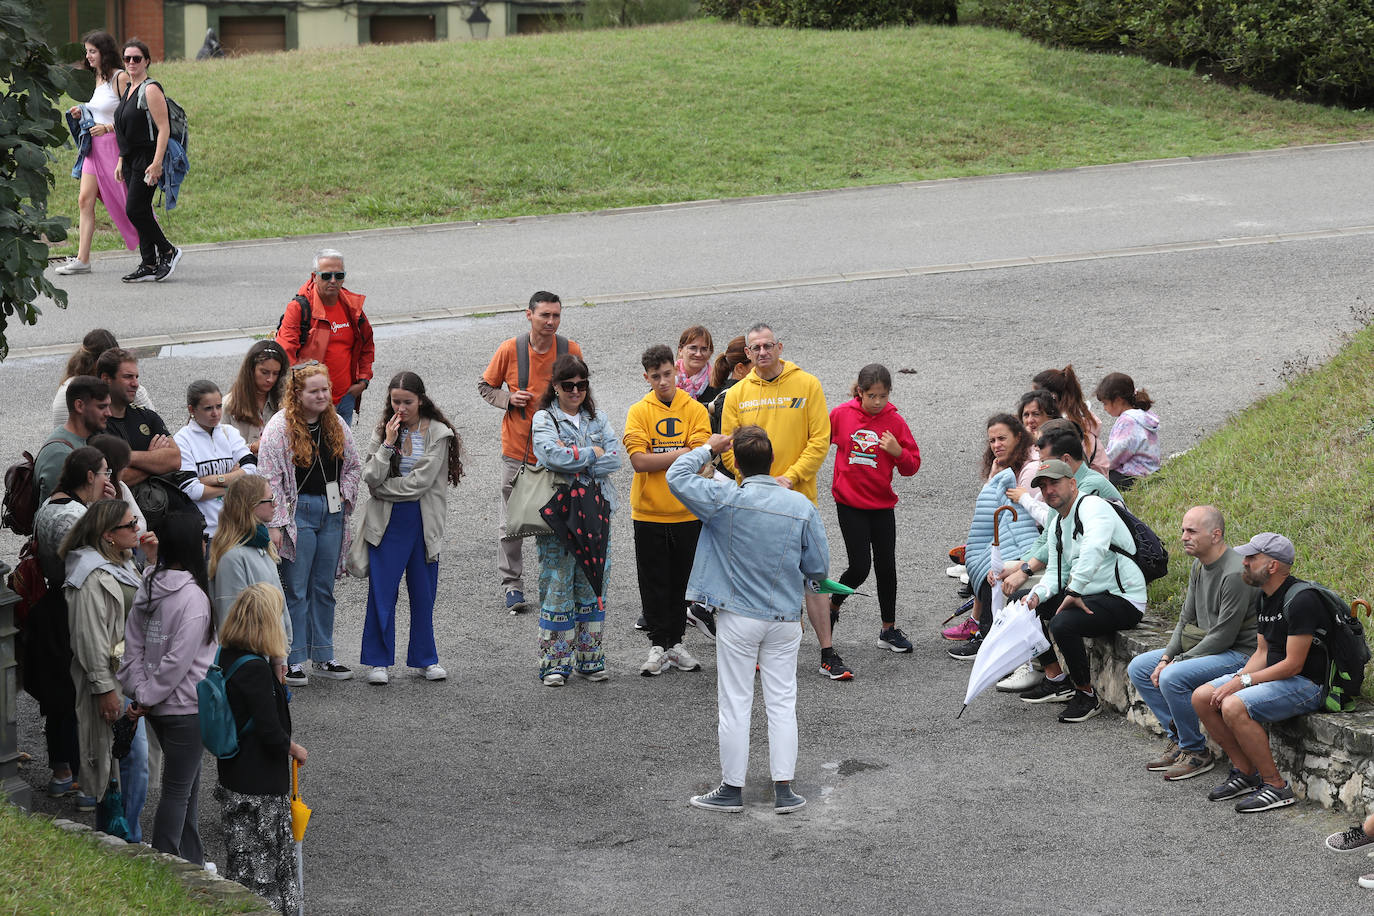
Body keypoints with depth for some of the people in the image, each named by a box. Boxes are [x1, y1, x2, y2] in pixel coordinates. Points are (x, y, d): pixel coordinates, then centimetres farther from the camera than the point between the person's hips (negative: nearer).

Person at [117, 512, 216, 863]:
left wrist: (139, 691, 2)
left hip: (158, 706, 9)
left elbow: (133, 647, 6)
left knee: (188, 782, 21)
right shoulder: (193, 596, -21)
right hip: (187, 708, -9)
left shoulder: (148, 588, 4)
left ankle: (191, 860, 31)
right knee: (177, 791, -1)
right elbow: (178, 660, -22)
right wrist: (148, 697, -13)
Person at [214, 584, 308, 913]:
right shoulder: (256, 669, -24)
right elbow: (271, 733, -23)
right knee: (261, 858, 2)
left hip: (232, 774, 9)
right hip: (259, 784, -9)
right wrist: (294, 748, -4)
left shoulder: (226, 657, 3)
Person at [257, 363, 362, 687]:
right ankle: (293, 660, 5)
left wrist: (344, 497, 4)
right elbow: (270, 478, -13)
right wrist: (274, 524, -17)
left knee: (324, 587, 12)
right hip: (298, 511, -6)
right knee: (296, 589, -2)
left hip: (331, 511, 6)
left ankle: (323, 657, 20)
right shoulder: (279, 428, -11)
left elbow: (353, 465, 19)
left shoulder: (336, 425, 7)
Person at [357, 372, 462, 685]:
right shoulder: (383, 432, 4)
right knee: (382, 592, 0)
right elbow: (370, 479, -6)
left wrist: (383, 489, -6)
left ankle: (425, 658, 19)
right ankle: (379, 661, 8)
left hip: (424, 523, -1)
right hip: (387, 522, 1)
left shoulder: (437, 434, -4)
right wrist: (387, 444, -13)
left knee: (423, 594, 7)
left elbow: (421, 482, -13)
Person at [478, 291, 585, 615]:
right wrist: (508, 399, -12)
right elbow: (485, 386, 5)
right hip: (517, 451, -1)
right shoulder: (510, 350, -7)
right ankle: (512, 586, 15)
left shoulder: (571, 350, -3)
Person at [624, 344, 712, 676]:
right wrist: (682, 453, -13)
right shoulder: (638, 412, -1)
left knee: (682, 580, 9)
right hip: (648, 512, -1)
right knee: (654, 582, 4)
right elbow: (638, 461, -12)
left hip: (687, 512, 1)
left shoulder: (695, 410, 0)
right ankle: (658, 645, 13)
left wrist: (659, 457, -18)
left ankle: (676, 642, 20)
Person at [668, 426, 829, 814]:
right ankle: (783, 789, 10)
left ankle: (732, 789, 13)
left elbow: (677, 477, -8)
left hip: (738, 618, -2)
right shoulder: (801, 506, -8)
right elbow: (819, 567, -3)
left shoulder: (727, 500, -15)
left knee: (735, 704, 6)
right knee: (782, 703, 10)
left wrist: (708, 448, 5)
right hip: (785, 618, 2)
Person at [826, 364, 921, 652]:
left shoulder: (894, 421, -4)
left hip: (882, 505, 2)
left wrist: (898, 452, -18)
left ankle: (889, 630, 17)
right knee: (859, 567, -7)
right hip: (850, 504, -2)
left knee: (886, 567, 6)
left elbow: (912, 466, 0)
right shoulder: (841, 415, -7)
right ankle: (833, 605, 21)